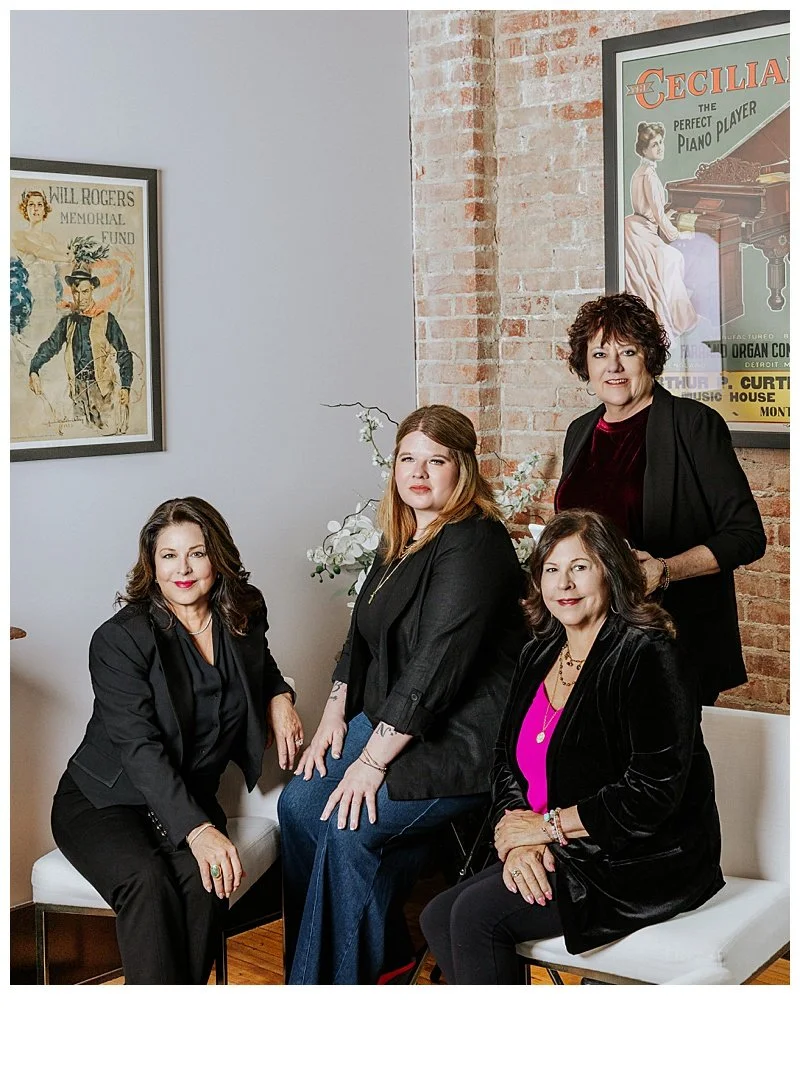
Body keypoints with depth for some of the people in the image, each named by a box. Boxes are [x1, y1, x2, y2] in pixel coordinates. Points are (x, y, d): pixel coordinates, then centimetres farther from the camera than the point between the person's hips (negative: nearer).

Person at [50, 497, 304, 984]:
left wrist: (279, 696, 5)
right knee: (148, 881, -35)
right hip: (104, 800, -4)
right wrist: (198, 831, -36)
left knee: (203, 882, -31)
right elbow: (141, 748, -23)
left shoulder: (246, 615, 3)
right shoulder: (119, 639, -14)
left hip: (190, 799, 4)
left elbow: (261, 668, 30)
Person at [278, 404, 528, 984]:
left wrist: (373, 762, -24)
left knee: (349, 827, -22)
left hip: (461, 741, -9)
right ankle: (383, 957, 7)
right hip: (387, 720, 9)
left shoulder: (472, 544, -19)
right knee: (299, 802, -6)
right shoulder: (401, 540, 11)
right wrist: (335, 714, 7)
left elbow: (437, 663, -25)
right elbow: (362, 632, 20)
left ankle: (339, 979, -3)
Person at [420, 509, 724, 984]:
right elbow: (507, 760, 12)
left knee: (477, 913, -20)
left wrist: (549, 825, -14)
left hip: (644, 864, -8)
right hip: (562, 856, 8)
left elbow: (654, 793, -21)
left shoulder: (647, 656, -15)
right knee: (438, 917, -6)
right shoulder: (540, 655, 11)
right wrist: (518, 836, -8)